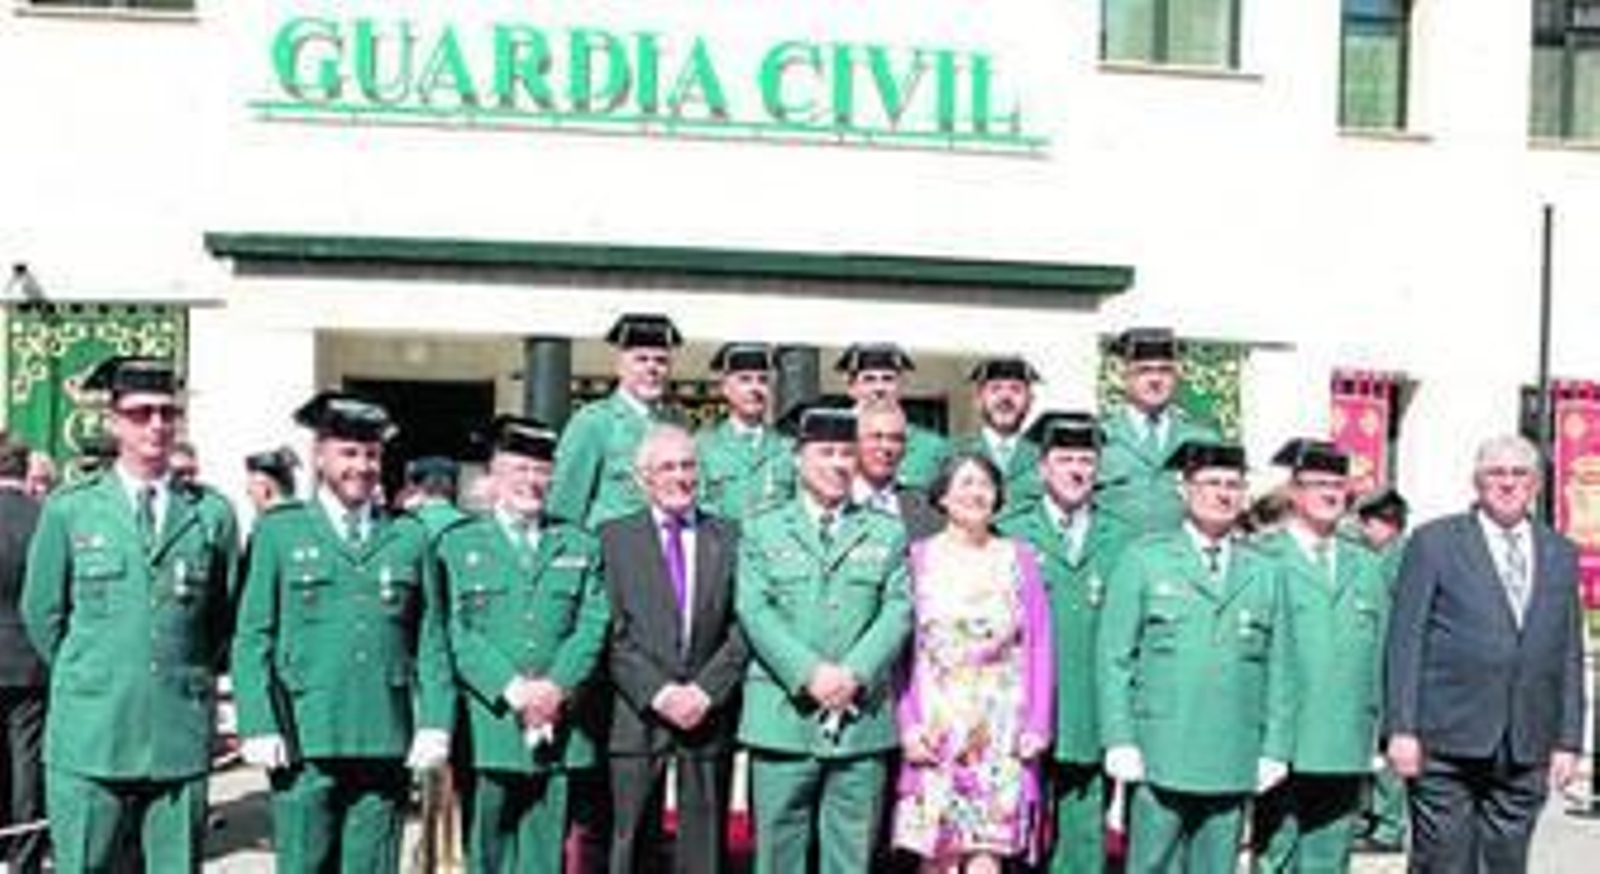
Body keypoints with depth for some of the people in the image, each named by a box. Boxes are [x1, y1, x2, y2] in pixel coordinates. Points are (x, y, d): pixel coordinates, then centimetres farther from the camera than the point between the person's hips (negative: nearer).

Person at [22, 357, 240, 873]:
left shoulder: (212, 514, 4)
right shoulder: (69, 510, 3)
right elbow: (42, 613, 10)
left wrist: (192, 677, 10)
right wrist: (84, 677, 10)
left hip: (182, 735, 1)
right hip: (90, 737, -1)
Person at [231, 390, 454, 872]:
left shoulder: (410, 537, 12)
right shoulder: (278, 532, 7)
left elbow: (431, 642, 11)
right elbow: (252, 641, 4)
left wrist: (435, 723, 0)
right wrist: (259, 726, -6)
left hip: (386, 744, 2)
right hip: (304, 743, -2)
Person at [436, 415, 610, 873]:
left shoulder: (579, 546, 15)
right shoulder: (458, 543, 7)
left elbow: (592, 625, 4)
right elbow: (455, 632, -4)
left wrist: (556, 687, -11)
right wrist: (512, 689, -14)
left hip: (557, 728, 2)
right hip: (486, 728, -2)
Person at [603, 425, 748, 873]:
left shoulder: (730, 537, 8)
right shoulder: (615, 537, 5)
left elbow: (742, 628, 2)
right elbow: (612, 633, -3)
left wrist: (706, 690, -10)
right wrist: (658, 692, -12)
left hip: (711, 715, 1)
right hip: (639, 716, -1)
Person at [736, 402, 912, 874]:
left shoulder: (887, 534, 13)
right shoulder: (763, 531, 9)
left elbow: (897, 612, 3)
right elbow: (754, 611, -3)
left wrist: (855, 674, -12)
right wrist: (809, 674, -15)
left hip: (863, 720, 1)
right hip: (784, 721, -1)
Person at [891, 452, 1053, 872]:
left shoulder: (1018, 558, 8)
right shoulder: (919, 557, 5)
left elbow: (1039, 648, 6)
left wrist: (1038, 725, -1)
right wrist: (908, 725, -5)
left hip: (1001, 731, 0)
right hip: (934, 728, 0)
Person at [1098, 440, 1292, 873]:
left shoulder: (1265, 573, 15)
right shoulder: (1144, 559, 5)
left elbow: (1279, 671, 13)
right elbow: (1115, 658, 1)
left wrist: (1275, 749, 6)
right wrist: (1119, 741, -6)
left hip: (1235, 765, 3)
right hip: (1159, 759, -3)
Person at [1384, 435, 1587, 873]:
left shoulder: (1561, 553, 14)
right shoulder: (1434, 542, 1)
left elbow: (1569, 654, 14)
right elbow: (1405, 642, -3)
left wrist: (1568, 740, 8)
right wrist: (1402, 729, -9)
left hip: (1527, 750, 4)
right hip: (1447, 741, -4)